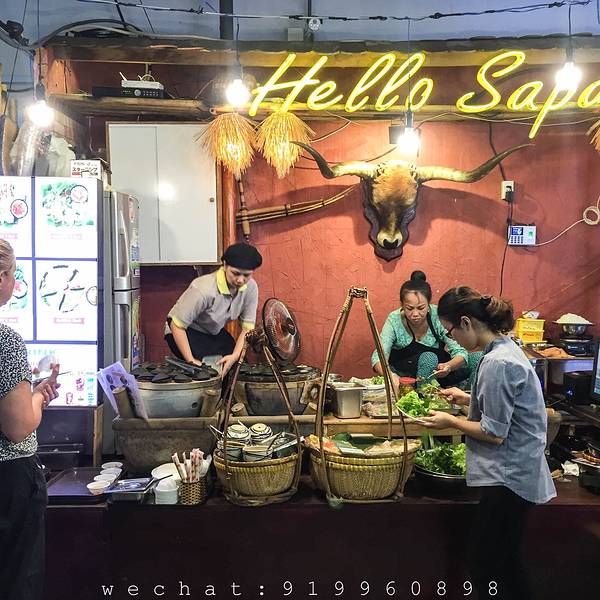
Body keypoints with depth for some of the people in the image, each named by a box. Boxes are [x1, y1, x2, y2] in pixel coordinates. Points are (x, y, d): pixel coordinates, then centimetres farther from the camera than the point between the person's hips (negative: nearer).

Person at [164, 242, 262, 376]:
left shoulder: (251, 288, -18)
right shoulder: (203, 289, -36)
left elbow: (248, 327, -14)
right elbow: (177, 326, -29)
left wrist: (235, 356, -28)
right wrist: (191, 361, -31)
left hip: (215, 333, 6)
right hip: (186, 332, -5)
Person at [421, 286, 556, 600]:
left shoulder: (497, 363, -23)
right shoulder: (505, 347, 8)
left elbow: (495, 433, -19)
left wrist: (451, 421, -7)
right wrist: (468, 399, 16)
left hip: (510, 477, -10)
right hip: (516, 474, 10)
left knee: (483, 566, -1)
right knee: (507, 562, 19)